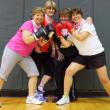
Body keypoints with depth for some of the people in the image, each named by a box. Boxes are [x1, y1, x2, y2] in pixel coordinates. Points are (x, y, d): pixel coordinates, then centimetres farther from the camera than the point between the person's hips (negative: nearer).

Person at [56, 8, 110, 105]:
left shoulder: (87, 24, -8)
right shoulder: (72, 29, 7)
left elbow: (81, 37, -24)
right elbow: (66, 44, 2)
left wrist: (71, 30, -17)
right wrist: (60, 34, -5)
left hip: (97, 54, -4)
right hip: (83, 56, 5)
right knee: (69, 71, -11)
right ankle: (65, 97, -1)